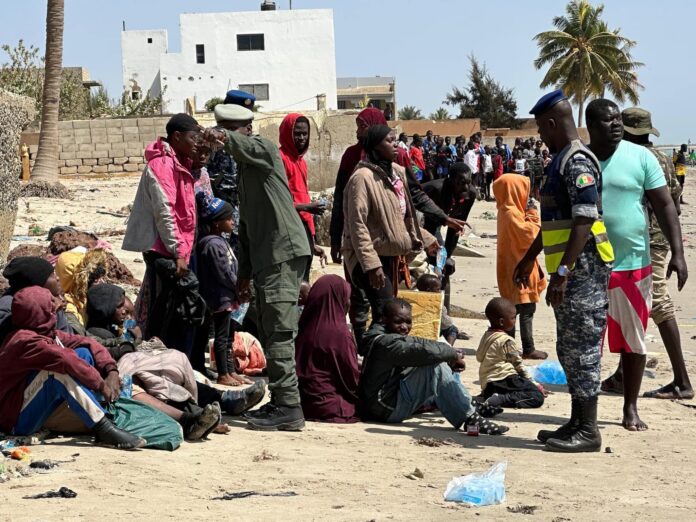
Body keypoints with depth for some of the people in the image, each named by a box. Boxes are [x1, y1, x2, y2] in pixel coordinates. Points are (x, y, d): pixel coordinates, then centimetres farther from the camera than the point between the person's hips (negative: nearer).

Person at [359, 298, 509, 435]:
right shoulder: (384, 342, -21)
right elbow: (422, 351, -30)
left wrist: (451, 357, -9)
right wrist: (453, 354, -14)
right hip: (387, 409, -11)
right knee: (436, 368, -25)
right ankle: (470, 418, -25)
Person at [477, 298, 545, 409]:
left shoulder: (487, 335, 17)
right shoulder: (506, 341, -9)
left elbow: (479, 357, 26)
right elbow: (518, 365, -5)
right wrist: (533, 383, 5)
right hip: (503, 379, -10)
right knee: (537, 396, -17)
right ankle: (500, 400, -28)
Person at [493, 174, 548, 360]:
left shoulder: (506, 211, 13)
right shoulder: (512, 213, -19)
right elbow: (528, 235, -22)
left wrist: (528, 215, 6)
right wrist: (533, 217, -11)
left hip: (513, 268, 10)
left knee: (513, 308, 13)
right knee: (527, 309, -6)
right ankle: (528, 349, -3)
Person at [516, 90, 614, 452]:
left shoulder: (578, 162, -16)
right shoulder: (561, 160, 16)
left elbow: (584, 222, -23)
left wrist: (563, 272, -27)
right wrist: (529, 258, 29)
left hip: (582, 270, -10)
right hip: (567, 270, 10)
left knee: (581, 349, -5)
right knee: (569, 350, 14)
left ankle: (588, 432, 0)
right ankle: (577, 423, 22)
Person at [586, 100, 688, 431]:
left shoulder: (640, 157, -2)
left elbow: (664, 206, -1)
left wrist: (677, 252, -9)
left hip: (633, 264, 0)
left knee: (633, 340, 7)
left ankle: (631, 409, 20)